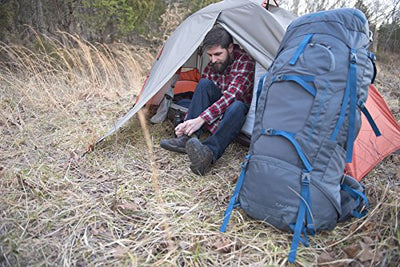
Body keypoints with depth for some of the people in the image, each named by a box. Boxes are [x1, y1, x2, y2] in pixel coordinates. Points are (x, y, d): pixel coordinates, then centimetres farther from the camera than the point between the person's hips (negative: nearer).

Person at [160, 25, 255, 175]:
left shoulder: (245, 62, -19)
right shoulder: (211, 67, 0)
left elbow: (231, 95, -31)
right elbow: (200, 96, -1)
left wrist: (201, 119, -39)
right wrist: (187, 123, -19)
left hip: (242, 112, -4)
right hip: (218, 112, 5)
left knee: (236, 106, -40)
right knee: (204, 83, -21)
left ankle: (209, 153, -56)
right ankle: (186, 139, -30)